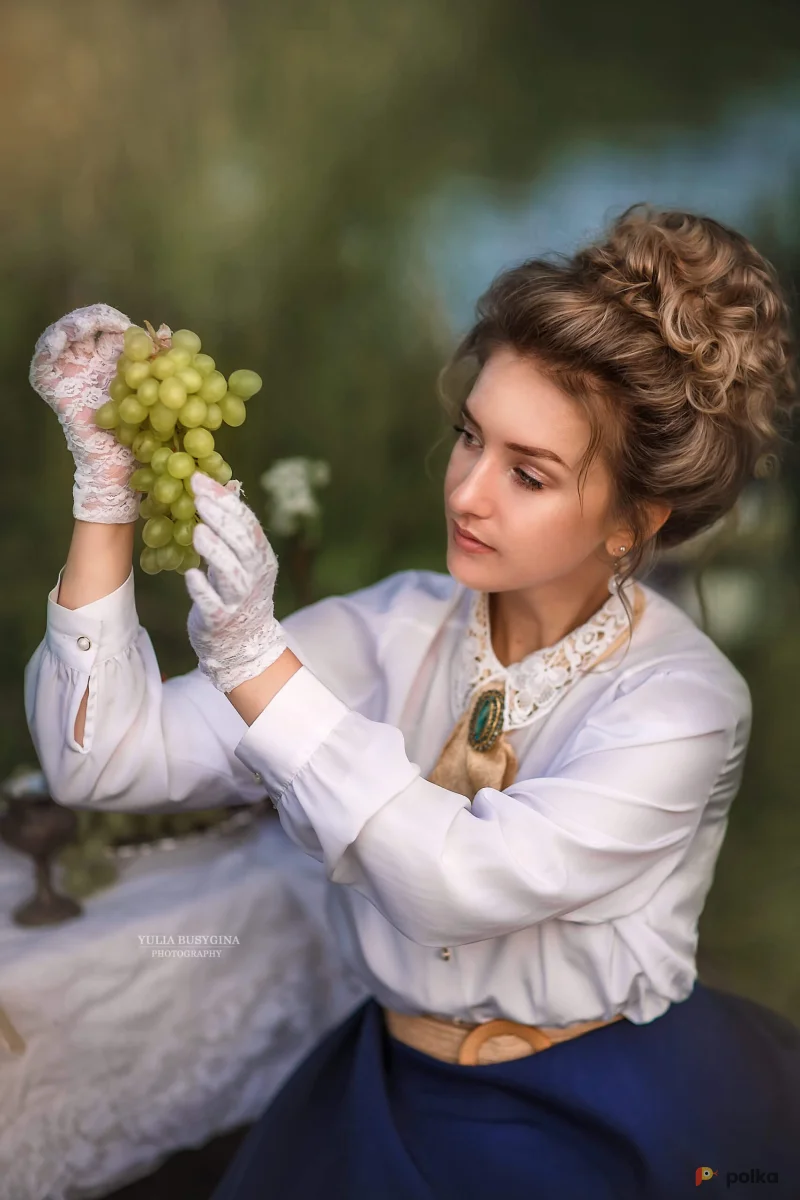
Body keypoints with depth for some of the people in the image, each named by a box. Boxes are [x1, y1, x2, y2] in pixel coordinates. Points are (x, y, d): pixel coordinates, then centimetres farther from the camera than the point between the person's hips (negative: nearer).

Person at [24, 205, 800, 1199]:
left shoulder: (683, 702, -14)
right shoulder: (400, 627, -4)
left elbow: (465, 882, -28)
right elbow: (101, 762, -10)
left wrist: (251, 652, -32)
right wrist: (108, 486, -18)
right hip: (392, 1098, 2)